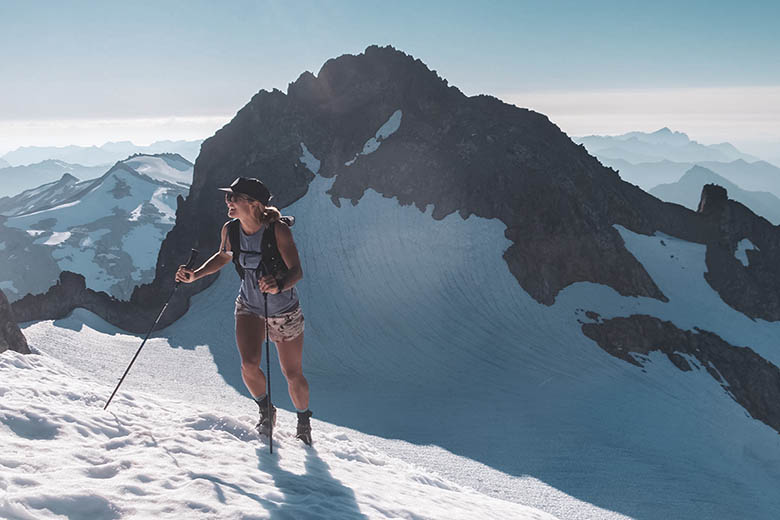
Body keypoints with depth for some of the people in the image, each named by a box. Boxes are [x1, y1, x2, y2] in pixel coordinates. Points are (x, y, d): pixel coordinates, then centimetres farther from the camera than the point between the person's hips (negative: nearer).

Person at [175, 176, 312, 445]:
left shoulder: (278, 230, -25)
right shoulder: (230, 229, -10)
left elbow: (297, 271, -28)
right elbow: (224, 256, 11)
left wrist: (279, 285, -49)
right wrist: (195, 275, -2)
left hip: (284, 311, -3)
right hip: (249, 307, 3)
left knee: (293, 376, 4)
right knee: (249, 364, -18)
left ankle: (304, 420, 34)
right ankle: (266, 410, 13)